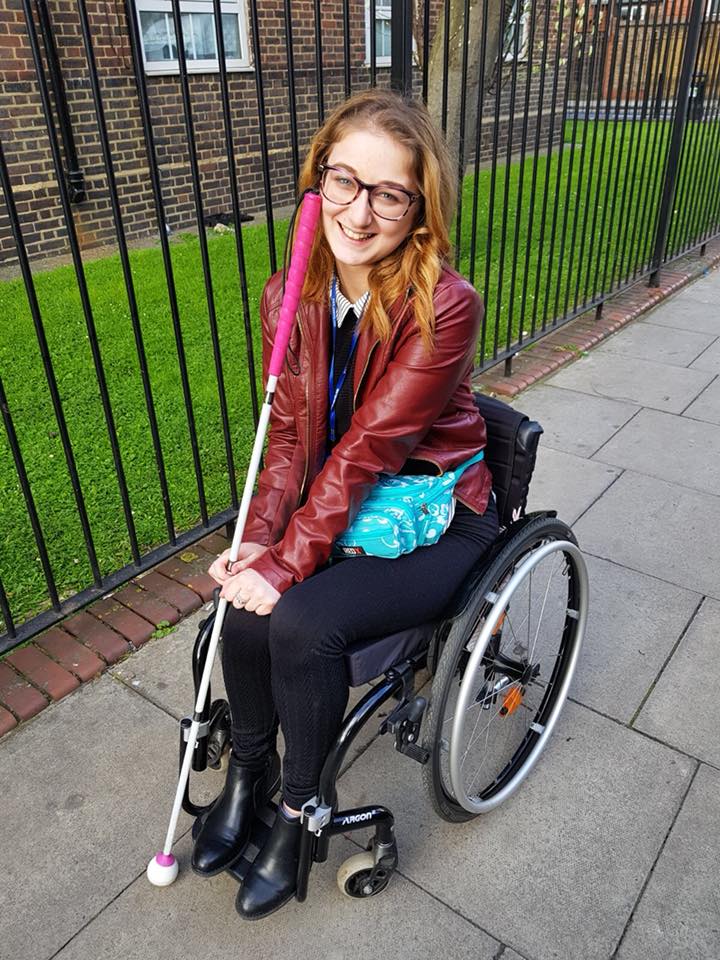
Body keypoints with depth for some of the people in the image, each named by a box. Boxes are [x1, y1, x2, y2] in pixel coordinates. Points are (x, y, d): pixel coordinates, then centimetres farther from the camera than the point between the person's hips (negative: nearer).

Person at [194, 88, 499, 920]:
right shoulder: (290, 297, -4)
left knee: (300, 622, -25)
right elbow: (290, 433, -1)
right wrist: (258, 538, -13)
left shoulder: (444, 308, -22)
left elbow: (369, 448, -25)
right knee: (245, 612, -17)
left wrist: (286, 563, -25)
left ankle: (299, 804, 5)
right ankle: (248, 770, 15)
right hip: (336, 506, 5)